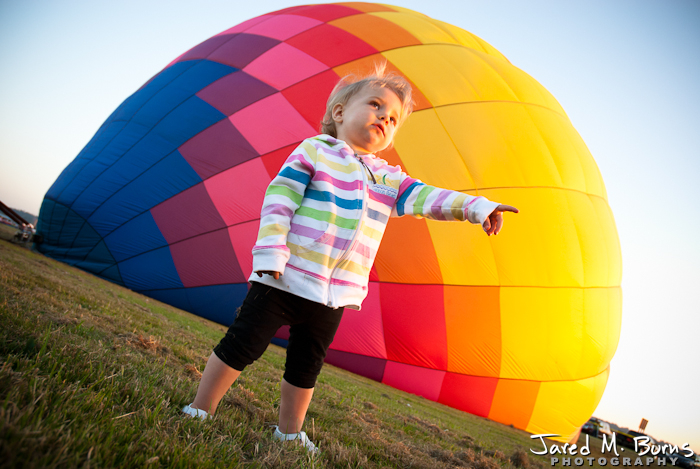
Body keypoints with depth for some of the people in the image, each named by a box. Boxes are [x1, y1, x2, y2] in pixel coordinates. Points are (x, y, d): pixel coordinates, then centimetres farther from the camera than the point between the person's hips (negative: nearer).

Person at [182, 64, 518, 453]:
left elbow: (424, 196, 3)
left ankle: (289, 432, 35)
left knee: (307, 368, 18)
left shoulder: (388, 178, 13)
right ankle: (200, 412, 20)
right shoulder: (314, 151, -2)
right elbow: (279, 200, -8)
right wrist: (271, 253, -17)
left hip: (334, 295, 5)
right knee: (242, 346, 1)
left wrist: (474, 205, -11)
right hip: (283, 279, -5)